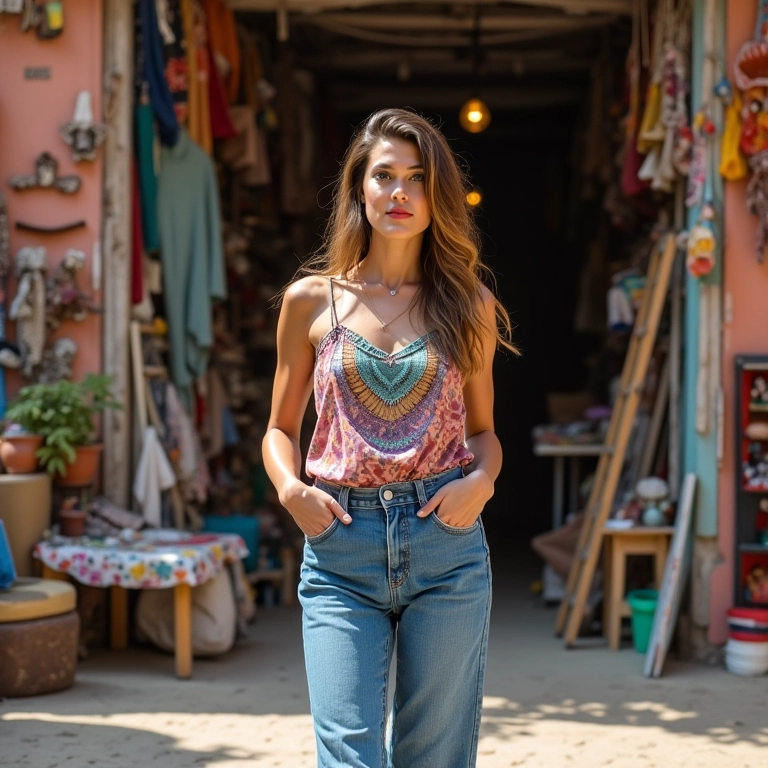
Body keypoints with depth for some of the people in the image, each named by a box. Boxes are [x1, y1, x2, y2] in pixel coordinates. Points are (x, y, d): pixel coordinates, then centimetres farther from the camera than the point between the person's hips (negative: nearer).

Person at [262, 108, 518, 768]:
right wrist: (291, 489, -7)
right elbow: (281, 428, 13)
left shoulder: (468, 305, 8)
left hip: (447, 546, 1)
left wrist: (480, 480, -6)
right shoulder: (312, 300, 6)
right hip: (341, 549, -1)